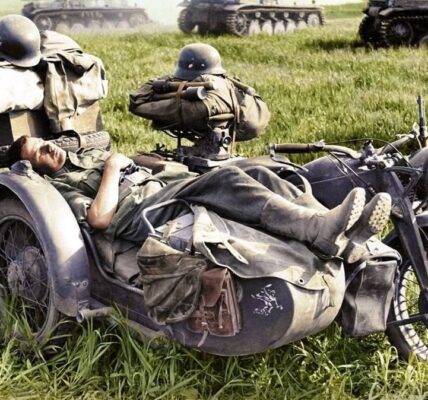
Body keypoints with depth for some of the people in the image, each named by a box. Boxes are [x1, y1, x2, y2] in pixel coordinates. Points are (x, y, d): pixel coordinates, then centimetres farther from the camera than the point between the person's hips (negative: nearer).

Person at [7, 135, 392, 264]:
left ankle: (344, 237, -26)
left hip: (165, 186, 8)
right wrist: (112, 168, -4)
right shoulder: (56, 187, 6)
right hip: (143, 214, -8)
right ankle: (326, 232, -43)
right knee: (227, 182, -32)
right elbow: (100, 217, -13)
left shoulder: (86, 154, 32)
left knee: (255, 174, -15)